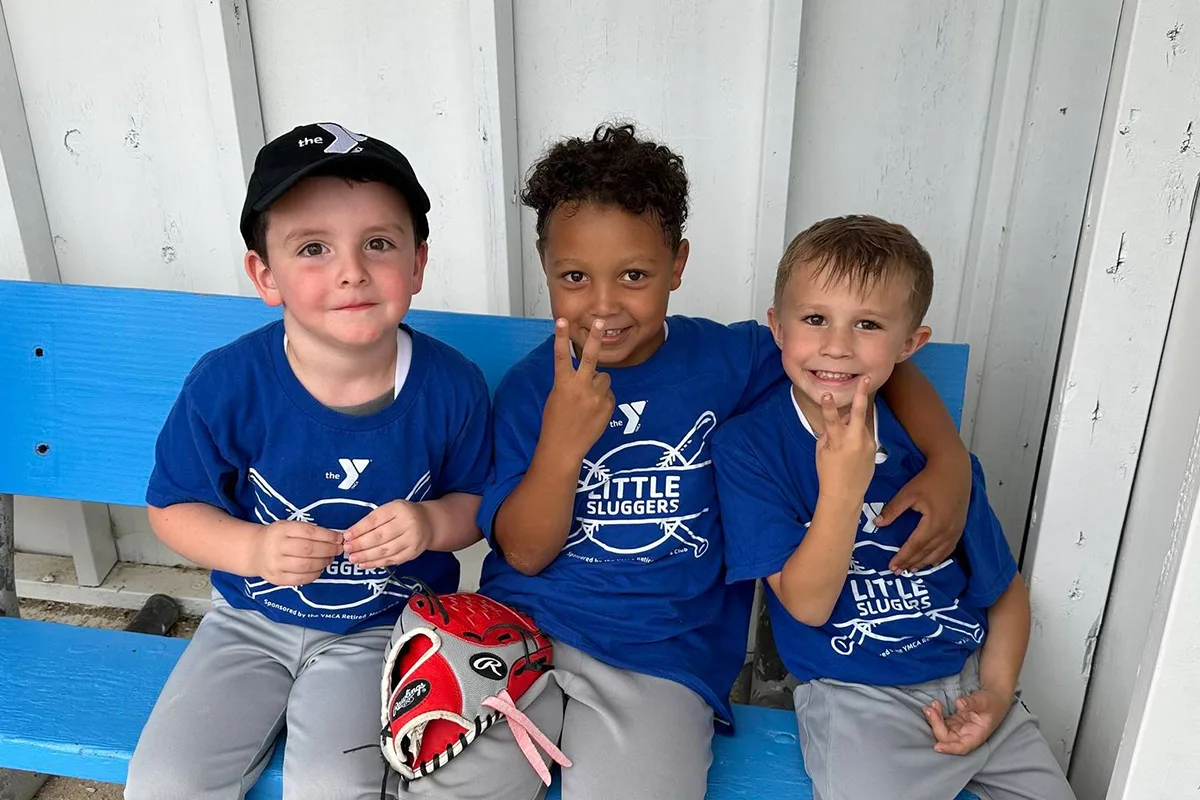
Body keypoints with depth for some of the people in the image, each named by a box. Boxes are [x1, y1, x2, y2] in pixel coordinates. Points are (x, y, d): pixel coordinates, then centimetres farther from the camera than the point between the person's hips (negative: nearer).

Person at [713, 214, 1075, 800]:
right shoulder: (747, 446, -11)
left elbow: (1005, 588, 9)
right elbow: (806, 604, -15)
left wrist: (996, 690, -5)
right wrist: (843, 486, -27)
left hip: (970, 679, 4)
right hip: (854, 696, -4)